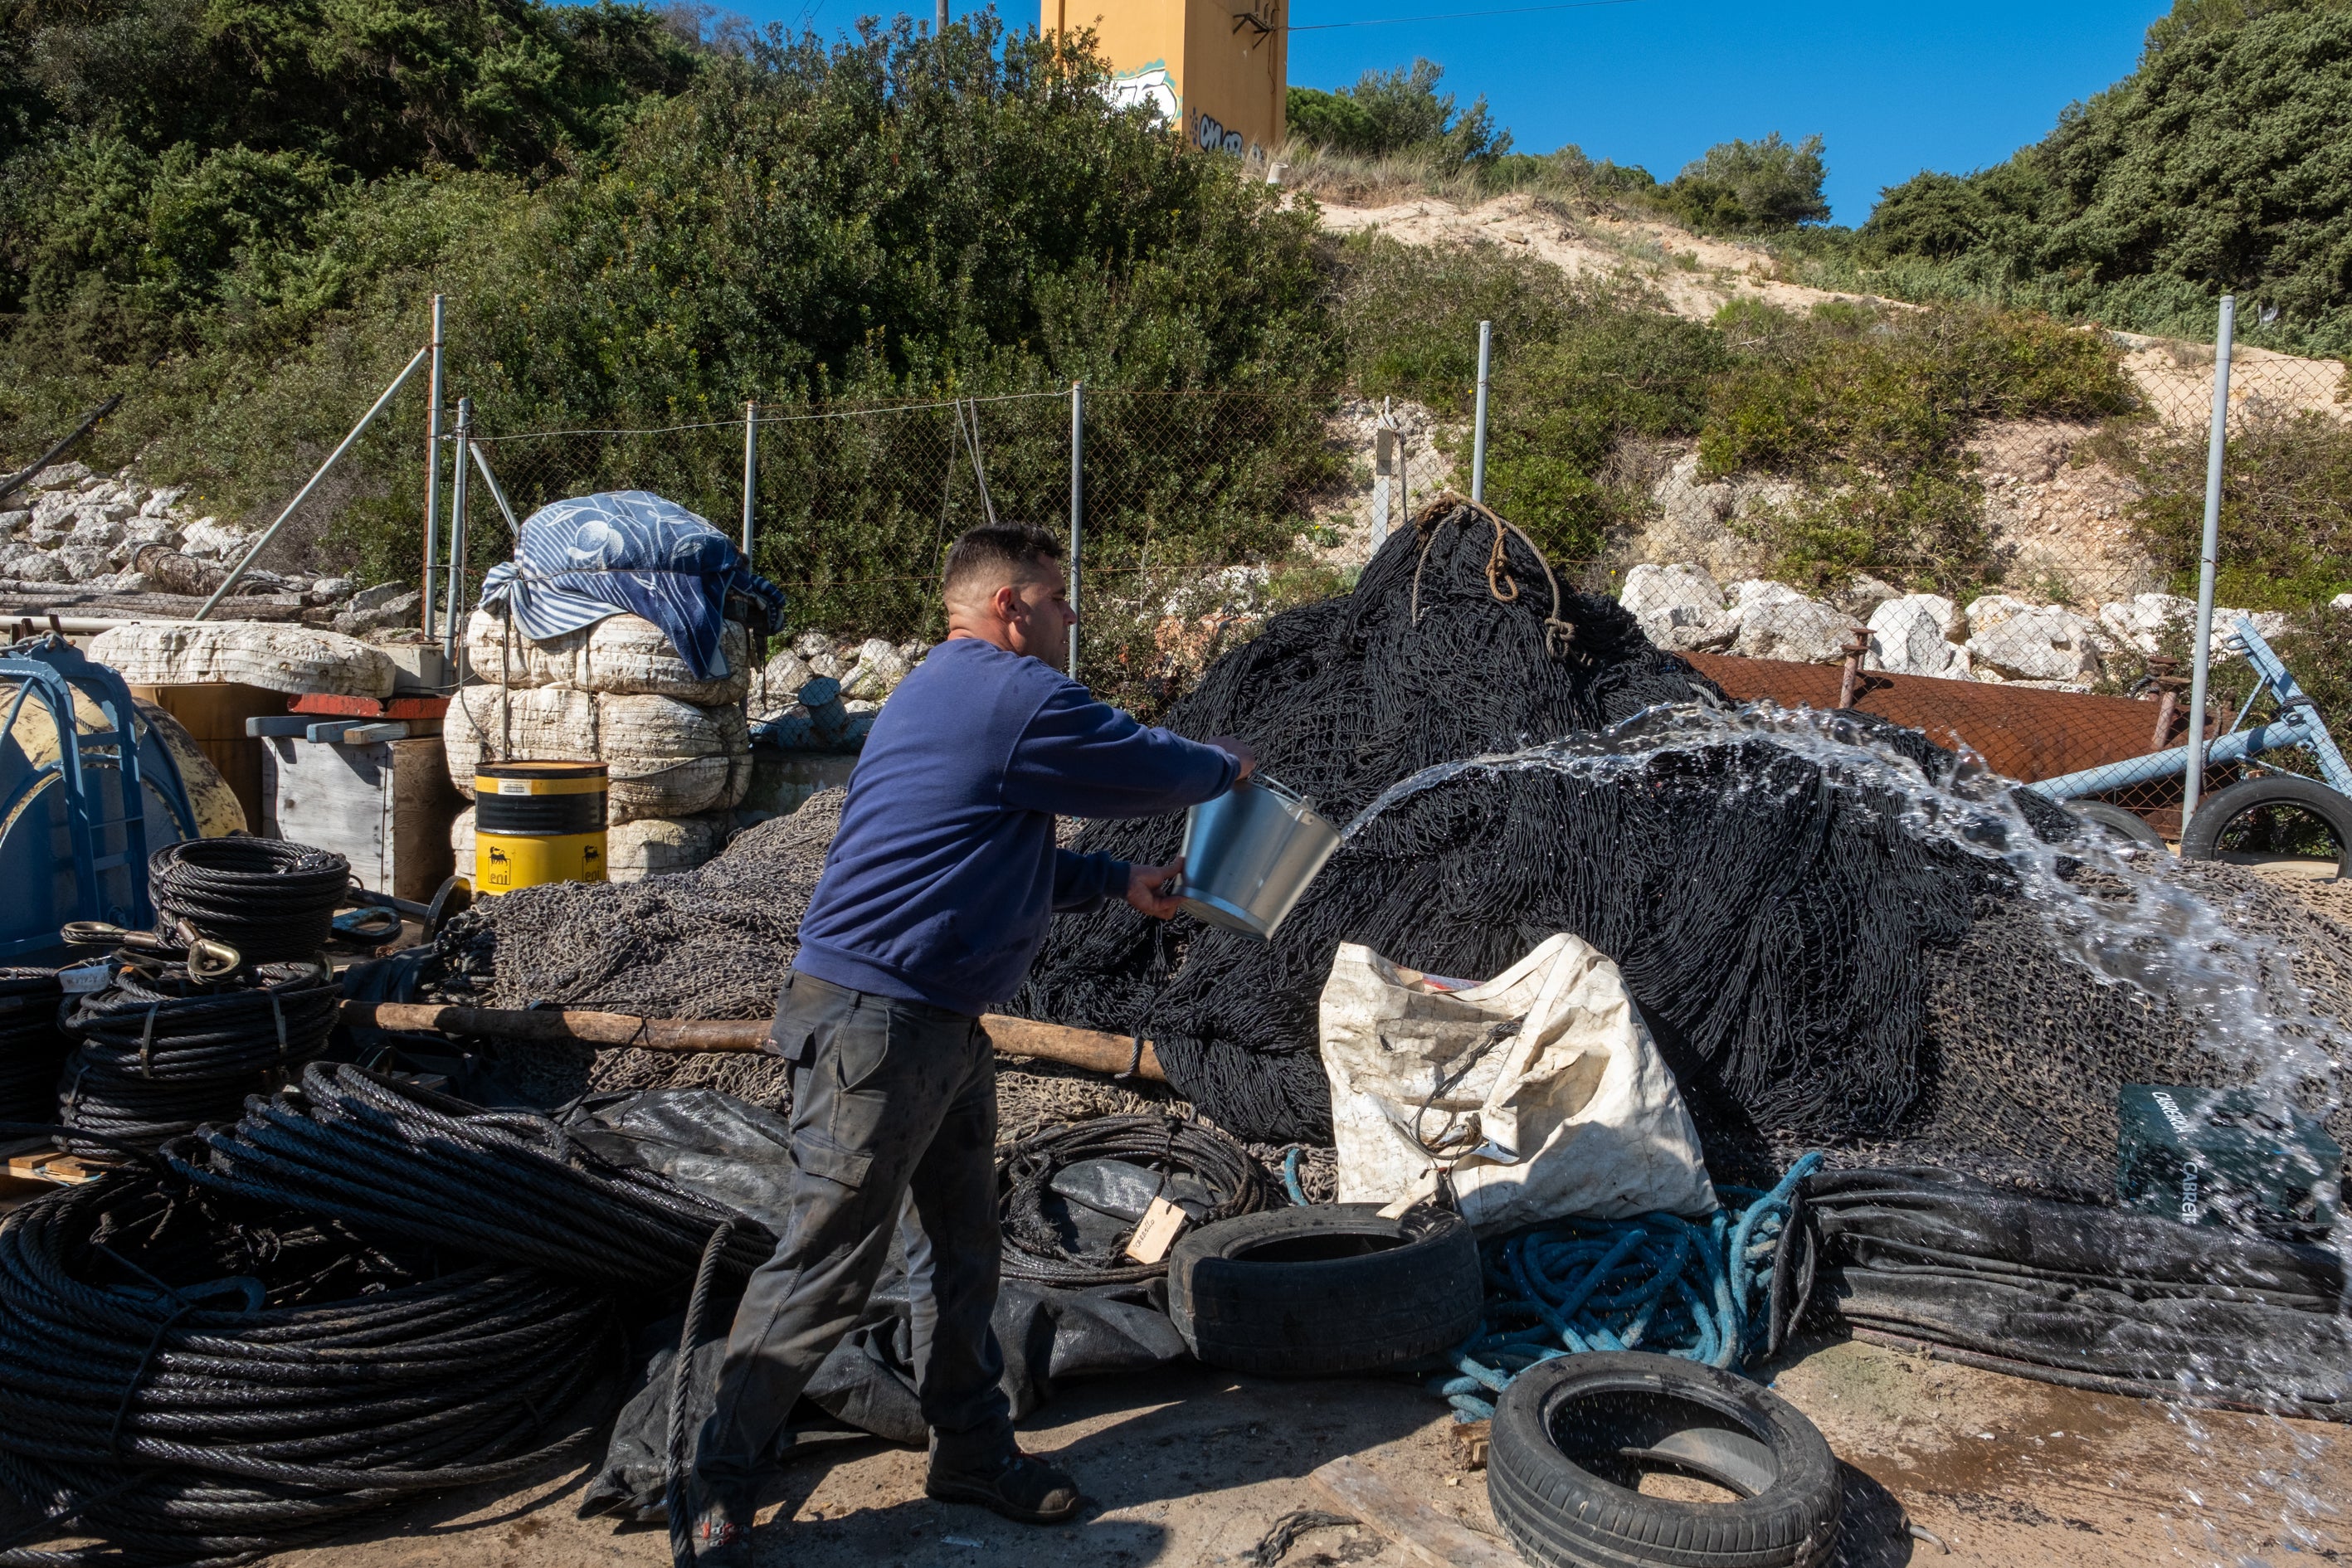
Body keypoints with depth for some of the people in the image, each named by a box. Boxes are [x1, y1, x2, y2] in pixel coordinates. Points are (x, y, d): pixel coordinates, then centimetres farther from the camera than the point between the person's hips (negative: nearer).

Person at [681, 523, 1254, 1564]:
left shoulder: (951, 694, 17)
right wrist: (1225, 768, 13)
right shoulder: (1014, 696, -16)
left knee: (961, 1245, 18)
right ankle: (721, 1480, 16)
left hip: (942, 1026, 11)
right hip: (874, 1020, -11)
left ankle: (973, 1450, 32)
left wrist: (1115, 883, 22)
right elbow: (1148, 768, -8)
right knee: (828, 1261, 0)